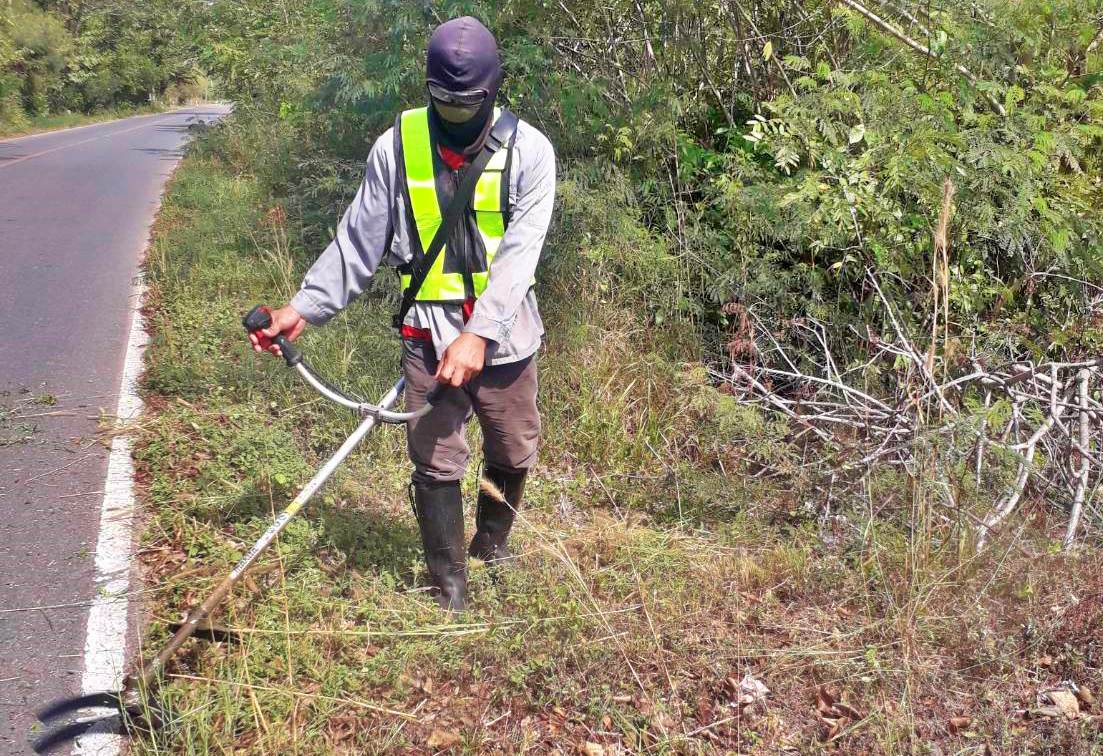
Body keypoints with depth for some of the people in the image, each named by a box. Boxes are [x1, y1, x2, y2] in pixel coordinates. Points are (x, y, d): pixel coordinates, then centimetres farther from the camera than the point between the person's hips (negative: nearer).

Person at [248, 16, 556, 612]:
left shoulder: (528, 149, -8)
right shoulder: (397, 146, -3)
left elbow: (519, 251, -17)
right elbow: (358, 241, 3)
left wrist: (478, 334, -27)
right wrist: (304, 308, -6)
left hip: (505, 334, 1)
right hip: (429, 333, 0)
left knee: (514, 452, 15)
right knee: (436, 462, 3)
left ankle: (492, 546, 43)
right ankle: (449, 589, 22)